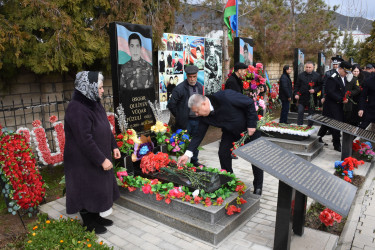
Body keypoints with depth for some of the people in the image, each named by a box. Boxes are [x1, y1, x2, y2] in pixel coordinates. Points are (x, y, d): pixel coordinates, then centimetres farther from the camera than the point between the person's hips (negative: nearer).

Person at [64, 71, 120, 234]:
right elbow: (85, 140, -27)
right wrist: (101, 160, -24)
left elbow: (105, 128, 15)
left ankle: (96, 217, 38)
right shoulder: (77, 109, -24)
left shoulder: (94, 103, 5)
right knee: (86, 190, 7)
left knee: (98, 187, 20)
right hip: (84, 161, -9)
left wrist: (113, 146, 12)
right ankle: (88, 223, 27)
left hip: (98, 157, 9)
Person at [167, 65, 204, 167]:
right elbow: (171, 104, -11)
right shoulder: (180, 88, -13)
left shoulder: (200, 87, 7)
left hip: (197, 119, 6)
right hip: (186, 121, -5)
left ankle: (194, 161, 30)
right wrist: (179, 117, -6)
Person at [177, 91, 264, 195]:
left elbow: (250, 103, -26)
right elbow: (199, 135, -11)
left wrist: (251, 125, -23)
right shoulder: (204, 116, -17)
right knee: (223, 153, -5)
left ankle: (258, 187, 19)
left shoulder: (225, 96, -36)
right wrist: (187, 154, -18)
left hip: (250, 127, -5)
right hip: (230, 131, 5)